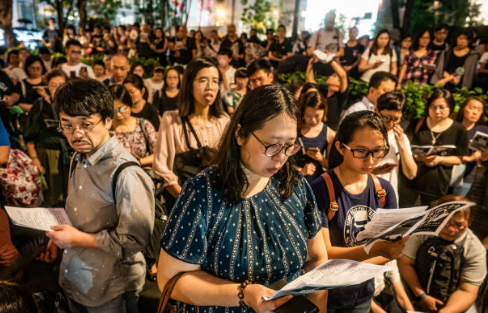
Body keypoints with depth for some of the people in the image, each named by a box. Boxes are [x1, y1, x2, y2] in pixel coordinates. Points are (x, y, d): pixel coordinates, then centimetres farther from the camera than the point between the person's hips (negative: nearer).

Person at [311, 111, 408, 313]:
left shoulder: (384, 190, -4)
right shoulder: (320, 190, -22)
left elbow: (391, 249, -3)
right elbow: (322, 254, -22)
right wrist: (375, 250, -35)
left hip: (363, 295, 5)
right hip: (322, 295, -4)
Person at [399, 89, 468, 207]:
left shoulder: (459, 130, 0)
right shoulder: (417, 124, 3)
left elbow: (459, 159, 2)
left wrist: (440, 159, -16)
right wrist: (416, 156, -18)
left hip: (436, 184, 0)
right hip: (410, 179, 1)